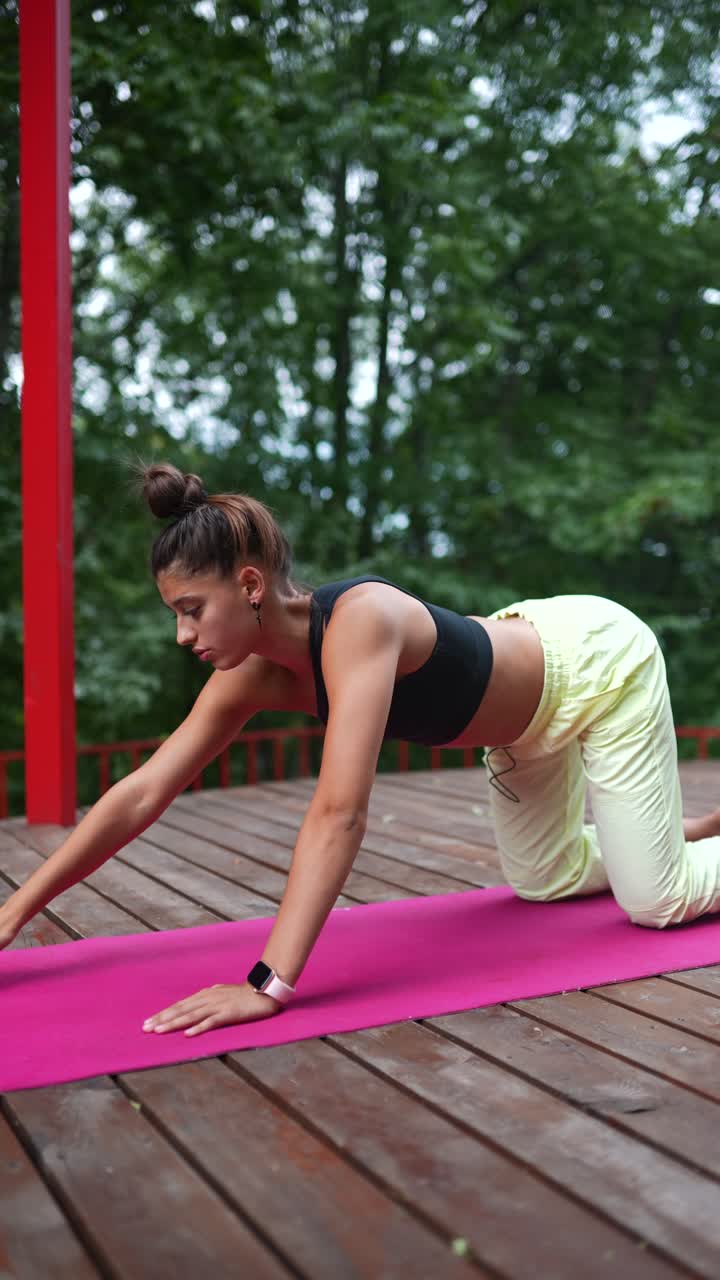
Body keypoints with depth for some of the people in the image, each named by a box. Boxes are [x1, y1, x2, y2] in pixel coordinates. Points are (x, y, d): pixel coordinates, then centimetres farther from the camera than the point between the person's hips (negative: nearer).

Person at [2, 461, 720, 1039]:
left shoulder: (360, 621, -41)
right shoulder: (256, 674, -17)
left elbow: (339, 813, -47)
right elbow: (142, 794, -16)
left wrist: (270, 984, -51)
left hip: (596, 660, -7)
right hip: (528, 711, 7)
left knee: (656, 900, -3)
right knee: (546, 880, 22)